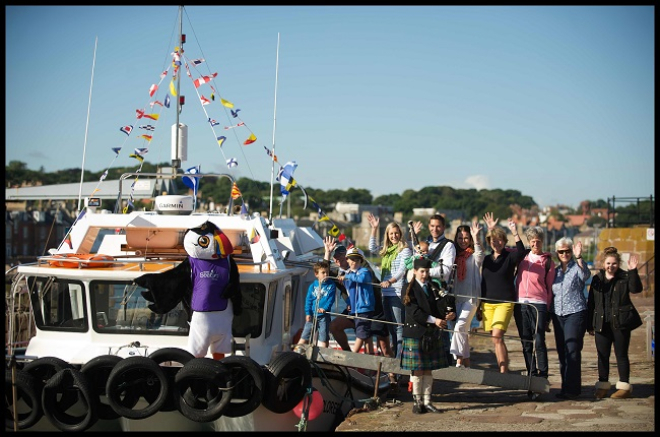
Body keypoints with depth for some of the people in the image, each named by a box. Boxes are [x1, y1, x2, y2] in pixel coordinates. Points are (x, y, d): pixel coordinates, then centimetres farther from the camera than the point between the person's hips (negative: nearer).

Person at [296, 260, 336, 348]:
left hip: (324, 316, -2)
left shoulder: (331, 285, 3)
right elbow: (308, 300, 5)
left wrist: (324, 308, -21)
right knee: (304, 337, 5)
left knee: (324, 339, -2)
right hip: (312, 316, 2)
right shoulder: (312, 286, 7)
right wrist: (308, 313, -6)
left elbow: (331, 299, -6)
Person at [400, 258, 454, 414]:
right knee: (417, 370, 0)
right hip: (415, 333, -5)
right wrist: (434, 320, -21)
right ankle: (417, 402, 9)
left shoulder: (433, 288, 11)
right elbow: (414, 312, -14)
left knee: (428, 370, 7)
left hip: (432, 334, 5)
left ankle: (427, 402, 13)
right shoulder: (410, 289, -5)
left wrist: (447, 316, -2)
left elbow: (438, 307, 16)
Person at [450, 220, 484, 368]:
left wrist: (476, 238, -35)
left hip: (471, 298, -5)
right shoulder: (454, 254, 12)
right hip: (455, 298, 5)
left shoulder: (473, 256, 0)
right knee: (461, 330, 5)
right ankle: (466, 362, 11)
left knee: (460, 327, -18)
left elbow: (480, 255, -23)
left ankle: (459, 359, -15)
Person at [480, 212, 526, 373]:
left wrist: (515, 232, -26)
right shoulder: (487, 259, 14)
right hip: (487, 302, 6)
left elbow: (521, 251, -22)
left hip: (505, 302, -5)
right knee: (495, 339, 6)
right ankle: (502, 369, 14)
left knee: (497, 337, -19)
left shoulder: (509, 257, -3)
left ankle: (503, 370, -19)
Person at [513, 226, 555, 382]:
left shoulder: (548, 261, 5)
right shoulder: (522, 255, 12)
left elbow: (549, 288, 6)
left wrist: (548, 313, 3)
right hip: (520, 304, 4)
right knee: (526, 343, 5)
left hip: (538, 304, -3)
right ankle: (532, 374, 11)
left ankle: (542, 375, -8)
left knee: (539, 341, -12)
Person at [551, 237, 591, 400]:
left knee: (572, 351, -12)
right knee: (562, 352, 6)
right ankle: (567, 387, 13)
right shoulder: (555, 271, 16)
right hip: (558, 315, 6)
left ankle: (571, 388, -11)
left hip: (575, 313, -6)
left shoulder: (577, 268, 0)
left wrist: (579, 258, -38)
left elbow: (586, 275, -23)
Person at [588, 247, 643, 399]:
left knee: (621, 355, 3)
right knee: (602, 356, 7)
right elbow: (591, 303, 10)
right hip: (602, 324, 3)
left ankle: (624, 387, 9)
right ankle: (603, 386, 17)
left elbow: (636, 289, -19)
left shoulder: (625, 277, 0)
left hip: (621, 323, -3)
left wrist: (633, 271, -30)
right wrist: (590, 325, 8)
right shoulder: (597, 279, 9)